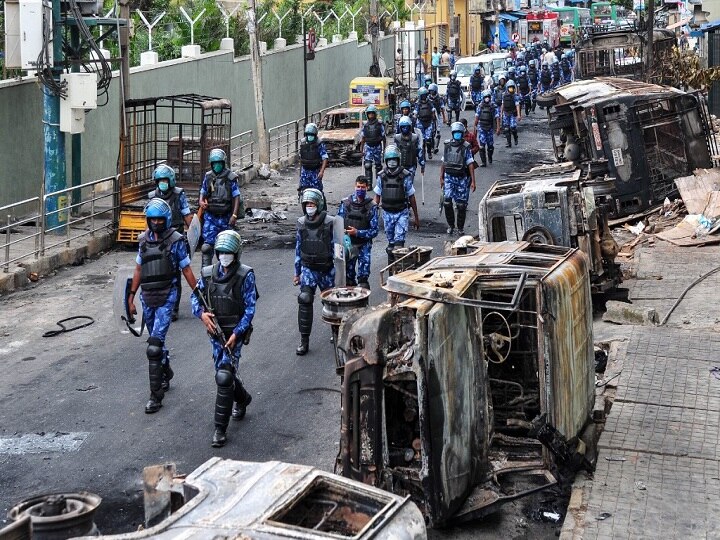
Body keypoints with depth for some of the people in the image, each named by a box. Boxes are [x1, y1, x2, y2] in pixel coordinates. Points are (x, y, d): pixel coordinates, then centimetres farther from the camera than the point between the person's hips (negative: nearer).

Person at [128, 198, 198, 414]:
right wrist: (131, 297, 14)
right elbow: (139, 269, 15)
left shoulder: (176, 240, -6)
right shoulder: (144, 240, 8)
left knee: (155, 344, -13)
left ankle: (156, 395, -9)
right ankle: (166, 373, 43)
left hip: (166, 297, -5)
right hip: (147, 297, 5)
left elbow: (186, 270, -1)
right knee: (156, 341, 18)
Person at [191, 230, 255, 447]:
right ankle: (242, 398, 50)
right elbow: (195, 297, 11)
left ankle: (220, 429, -6)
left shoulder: (246, 276, -10)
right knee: (224, 373, 18)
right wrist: (202, 313, -10)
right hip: (215, 332, 5)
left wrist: (236, 334, -17)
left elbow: (250, 309, -11)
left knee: (224, 376, -13)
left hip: (235, 333, -5)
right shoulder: (208, 274, 3)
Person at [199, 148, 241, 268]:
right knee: (208, 244, -10)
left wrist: (234, 215, -13)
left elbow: (236, 197, -4)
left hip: (225, 217, -1)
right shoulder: (208, 177, 5)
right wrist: (201, 202, -7)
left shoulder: (231, 178, -4)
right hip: (210, 216, 1)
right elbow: (202, 192, 16)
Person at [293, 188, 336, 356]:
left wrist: (338, 271, -5)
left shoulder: (330, 223, -11)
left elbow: (336, 247, -5)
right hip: (308, 268, 2)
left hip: (326, 269, -2)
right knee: (304, 300, -11)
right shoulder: (301, 223, 0)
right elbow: (298, 248, 10)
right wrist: (297, 272, 12)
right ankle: (304, 340, -6)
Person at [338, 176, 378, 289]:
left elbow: (374, 231, -7)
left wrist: (357, 232, -18)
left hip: (363, 245, -2)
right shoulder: (346, 203, 0)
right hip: (347, 244, 2)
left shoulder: (371, 206, -6)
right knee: (348, 276, 11)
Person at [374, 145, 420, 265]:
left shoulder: (405, 176, -8)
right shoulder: (382, 176, -1)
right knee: (391, 242, 11)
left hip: (402, 213, -3)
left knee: (399, 241, -14)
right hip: (387, 213, 3)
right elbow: (377, 197, 7)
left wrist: (416, 218, 2)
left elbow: (411, 198, -1)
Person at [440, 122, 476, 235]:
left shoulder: (466, 147, -5)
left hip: (462, 178, -2)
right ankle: (450, 225, 8)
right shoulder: (447, 145, 5)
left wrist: (473, 181, -10)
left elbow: (470, 165, -6)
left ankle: (460, 227, 16)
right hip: (449, 177, 2)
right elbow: (443, 163, 13)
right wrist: (441, 178, 11)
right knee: (447, 202, -9)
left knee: (461, 204, 1)